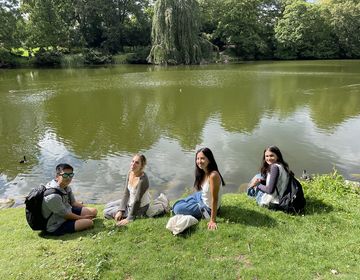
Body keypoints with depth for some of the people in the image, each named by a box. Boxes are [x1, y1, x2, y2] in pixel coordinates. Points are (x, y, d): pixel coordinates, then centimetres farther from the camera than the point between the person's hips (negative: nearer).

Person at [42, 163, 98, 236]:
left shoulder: (66, 187, -3)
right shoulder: (53, 196, -32)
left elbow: (74, 202, 10)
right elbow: (65, 215, -22)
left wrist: (89, 211, 7)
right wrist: (82, 217, -9)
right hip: (56, 226, -8)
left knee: (94, 211, 0)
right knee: (89, 222, -22)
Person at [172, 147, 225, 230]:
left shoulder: (213, 175, -34)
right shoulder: (203, 172, -8)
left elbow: (215, 199, -30)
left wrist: (212, 220, -25)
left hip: (208, 207, -9)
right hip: (202, 197, 9)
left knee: (177, 209, -7)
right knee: (178, 204, 25)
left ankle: (202, 212, 1)